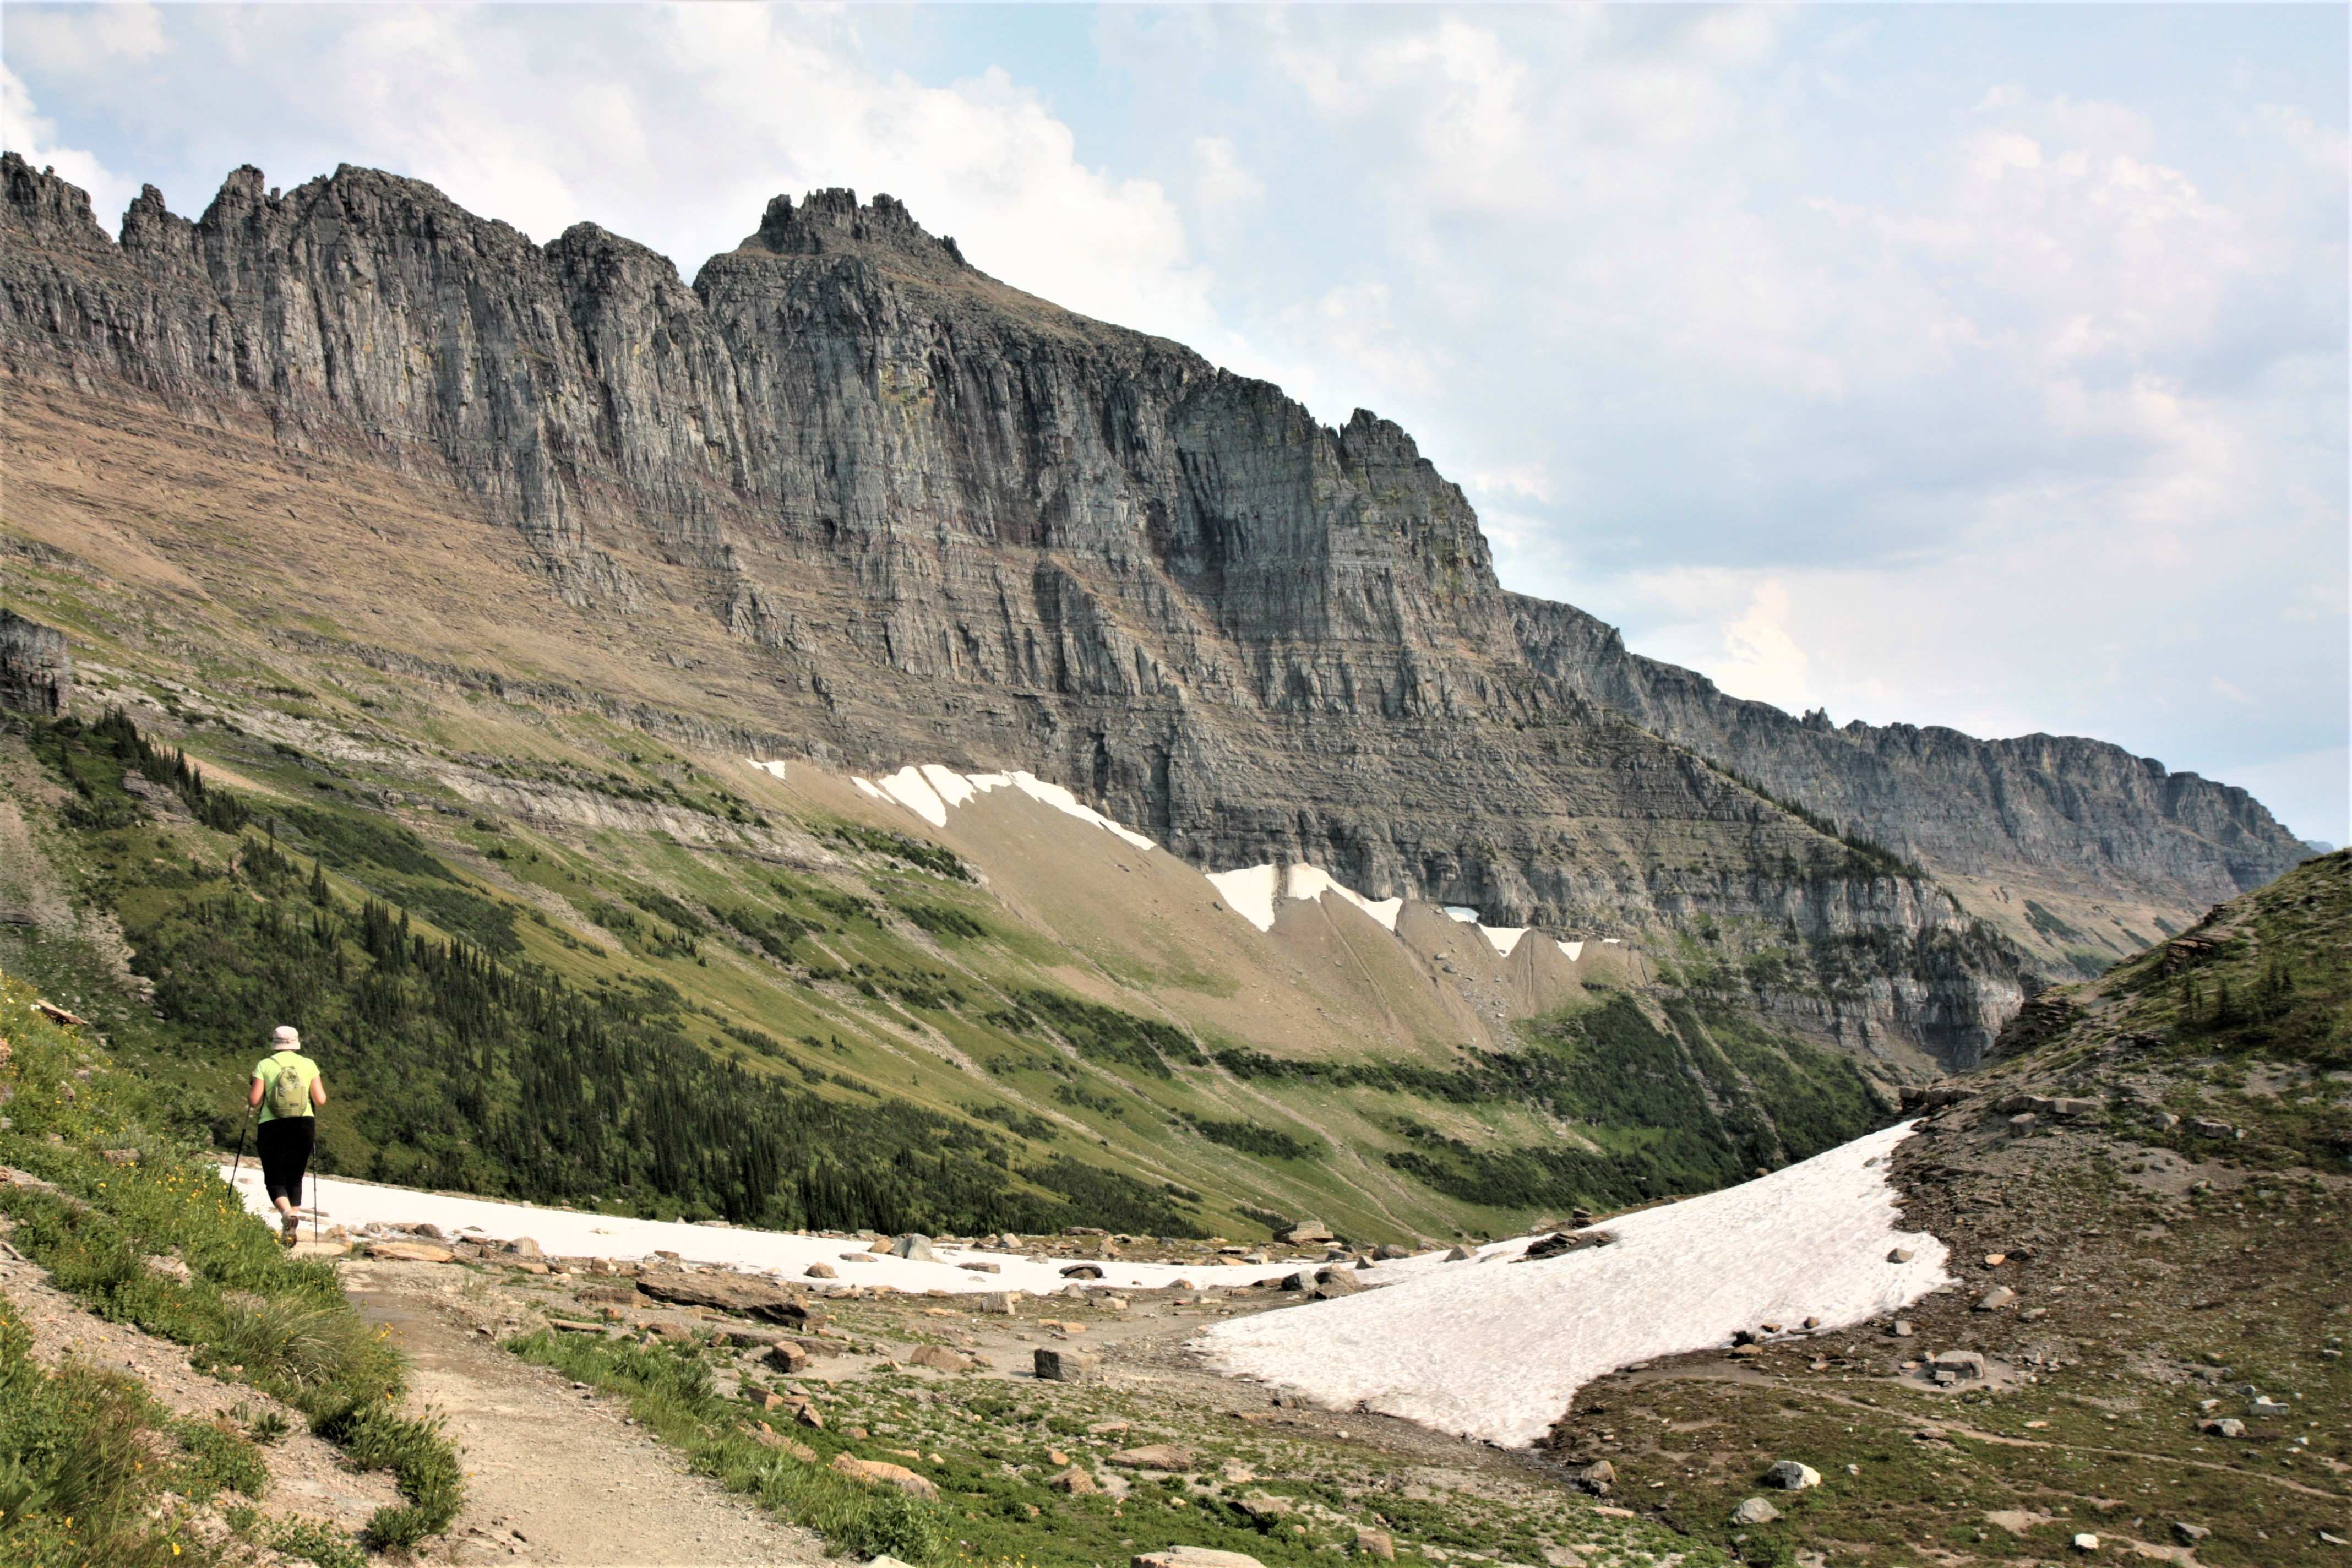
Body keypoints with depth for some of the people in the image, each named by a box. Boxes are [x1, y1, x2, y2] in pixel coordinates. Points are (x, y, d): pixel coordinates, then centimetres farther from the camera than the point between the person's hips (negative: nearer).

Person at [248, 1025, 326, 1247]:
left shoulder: (265, 1065, -3)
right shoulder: (308, 1065, 2)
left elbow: (254, 1100, -8)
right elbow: (320, 1100, -1)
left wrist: (249, 1091, 13)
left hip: (272, 1128, -2)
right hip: (304, 1126, 2)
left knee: (275, 1179, 6)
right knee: (295, 1178, 16)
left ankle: (287, 1213, -23)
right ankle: (292, 1229, 10)